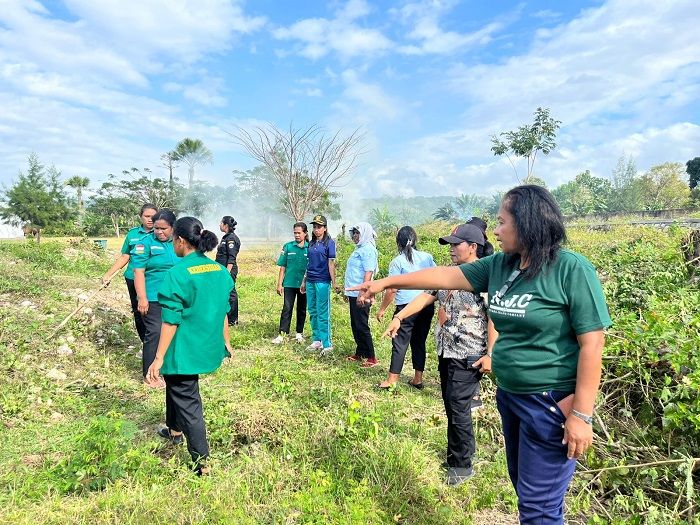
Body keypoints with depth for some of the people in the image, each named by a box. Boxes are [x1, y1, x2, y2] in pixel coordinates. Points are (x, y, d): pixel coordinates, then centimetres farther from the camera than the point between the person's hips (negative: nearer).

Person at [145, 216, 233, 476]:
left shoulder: (177, 274, -20)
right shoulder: (220, 271, 0)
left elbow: (171, 321, -19)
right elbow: (223, 311, 8)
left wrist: (159, 358, -12)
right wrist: (225, 342, 19)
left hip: (184, 351, -8)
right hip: (208, 347, 8)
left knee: (188, 402, 5)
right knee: (175, 384, 31)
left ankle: (202, 464, 12)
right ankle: (174, 430, 52)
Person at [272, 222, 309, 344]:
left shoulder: (310, 248, -1)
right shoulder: (288, 247, 1)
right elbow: (283, 267, 3)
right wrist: (279, 284, 1)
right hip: (289, 284, 0)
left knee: (302, 309, 12)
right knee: (287, 308, -4)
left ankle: (299, 333, 25)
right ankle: (282, 334, -3)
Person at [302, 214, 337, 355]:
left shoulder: (329, 243, -4)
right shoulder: (311, 243, 14)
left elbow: (331, 263, -8)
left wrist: (334, 282, -12)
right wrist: (304, 281, 19)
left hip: (322, 282, -7)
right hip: (310, 281, 7)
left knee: (323, 313, -5)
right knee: (312, 311, 11)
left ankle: (327, 344, 1)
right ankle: (316, 340, 22)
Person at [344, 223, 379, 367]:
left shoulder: (368, 249, -14)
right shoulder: (359, 248, 15)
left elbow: (368, 273, -21)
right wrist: (348, 291, 22)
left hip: (360, 295, -10)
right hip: (354, 294, 10)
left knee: (362, 327, -5)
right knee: (355, 326, 16)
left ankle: (371, 358, 3)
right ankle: (359, 353, 27)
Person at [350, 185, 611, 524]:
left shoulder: (572, 270, -17)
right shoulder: (499, 266, 3)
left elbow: (592, 344, -17)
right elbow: (446, 276, 6)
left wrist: (582, 414, -18)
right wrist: (387, 282, 7)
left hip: (551, 403, -7)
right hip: (509, 396, 7)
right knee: (525, 490, 22)